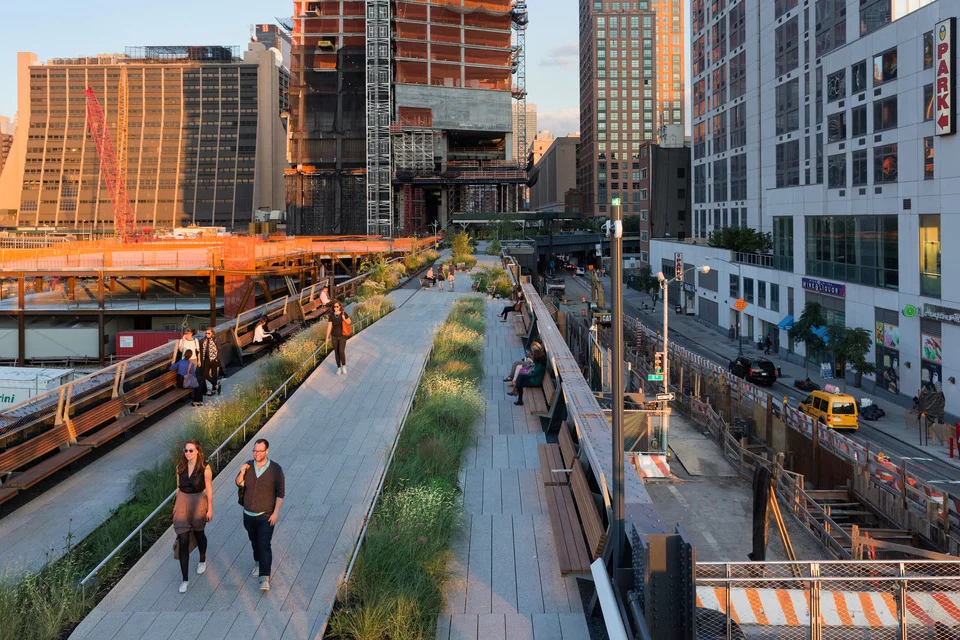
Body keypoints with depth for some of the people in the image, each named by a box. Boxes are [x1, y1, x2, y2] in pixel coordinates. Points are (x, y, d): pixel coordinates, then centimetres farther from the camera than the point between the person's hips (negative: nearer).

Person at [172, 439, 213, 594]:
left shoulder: (205, 468, -13)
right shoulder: (180, 467, -2)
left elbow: (209, 490, -7)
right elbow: (178, 488, 8)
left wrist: (210, 509, -5)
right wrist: (176, 504, 12)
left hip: (199, 503, -2)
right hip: (182, 503, 2)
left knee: (198, 534, 22)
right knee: (183, 541, -3)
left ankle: (202, 560, 52)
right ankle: (185, 579, 3)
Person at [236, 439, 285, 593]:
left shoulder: (275, 469, -12)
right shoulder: (248, 465, -3)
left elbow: (280, 492, -8)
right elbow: (239, 484, 1)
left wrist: (276, 512, -12)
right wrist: (242, 473, -19)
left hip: (266, 516, -4)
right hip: (249, 515, 4)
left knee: (264, 545, -11)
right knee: (254, 541, 21)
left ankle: (265, 579, -14)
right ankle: (258, 562, 46)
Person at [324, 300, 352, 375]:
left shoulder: (343, 313, -11)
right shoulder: (331, 315, -7)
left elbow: (349, 322, 1)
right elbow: (329, 326, -7)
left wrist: (344, 319, -22)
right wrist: (327, 337, -9)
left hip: (342, 336, -2)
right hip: (334, 337, 2)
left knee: (341, 352, -13)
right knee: (336, 353, 7)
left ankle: (344, 366, 12)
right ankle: (339, 368, 23)